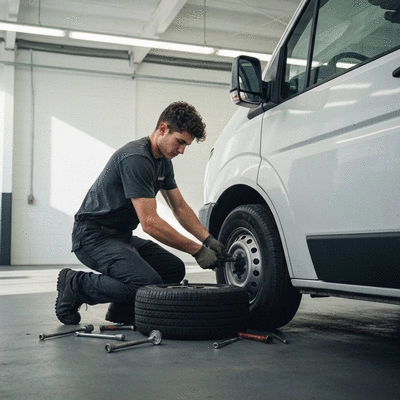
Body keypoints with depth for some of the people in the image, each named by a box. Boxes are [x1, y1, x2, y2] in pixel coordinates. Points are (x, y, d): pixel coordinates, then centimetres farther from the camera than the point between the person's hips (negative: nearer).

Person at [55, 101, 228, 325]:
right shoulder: (135, 158, -24)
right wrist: (197, 250, -23)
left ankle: (122, 311, 12)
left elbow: (180, 207, 12)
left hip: (122, 237, 10)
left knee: (174, 269, 2)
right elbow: (149, 222, -28)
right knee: (148, 283, -27)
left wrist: (208, 239, -2)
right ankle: (76, 285, -6)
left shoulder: (164, 162, 7)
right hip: (93, 237, -10)